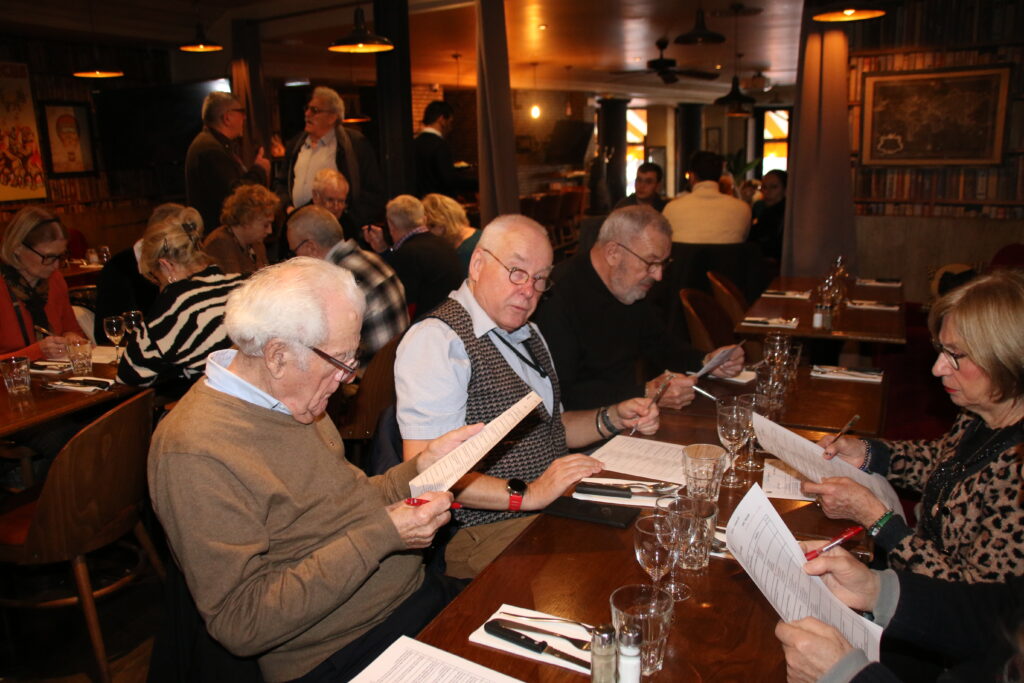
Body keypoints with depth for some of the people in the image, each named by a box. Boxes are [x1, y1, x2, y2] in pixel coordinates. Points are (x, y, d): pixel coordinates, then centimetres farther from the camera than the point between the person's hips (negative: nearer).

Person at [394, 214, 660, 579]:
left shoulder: (526, 334, 18)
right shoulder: (436, 340, -13)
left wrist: (614, 418, 10)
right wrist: (527, 494, -26)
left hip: (556, 506, 9)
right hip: (487, 531, -9)